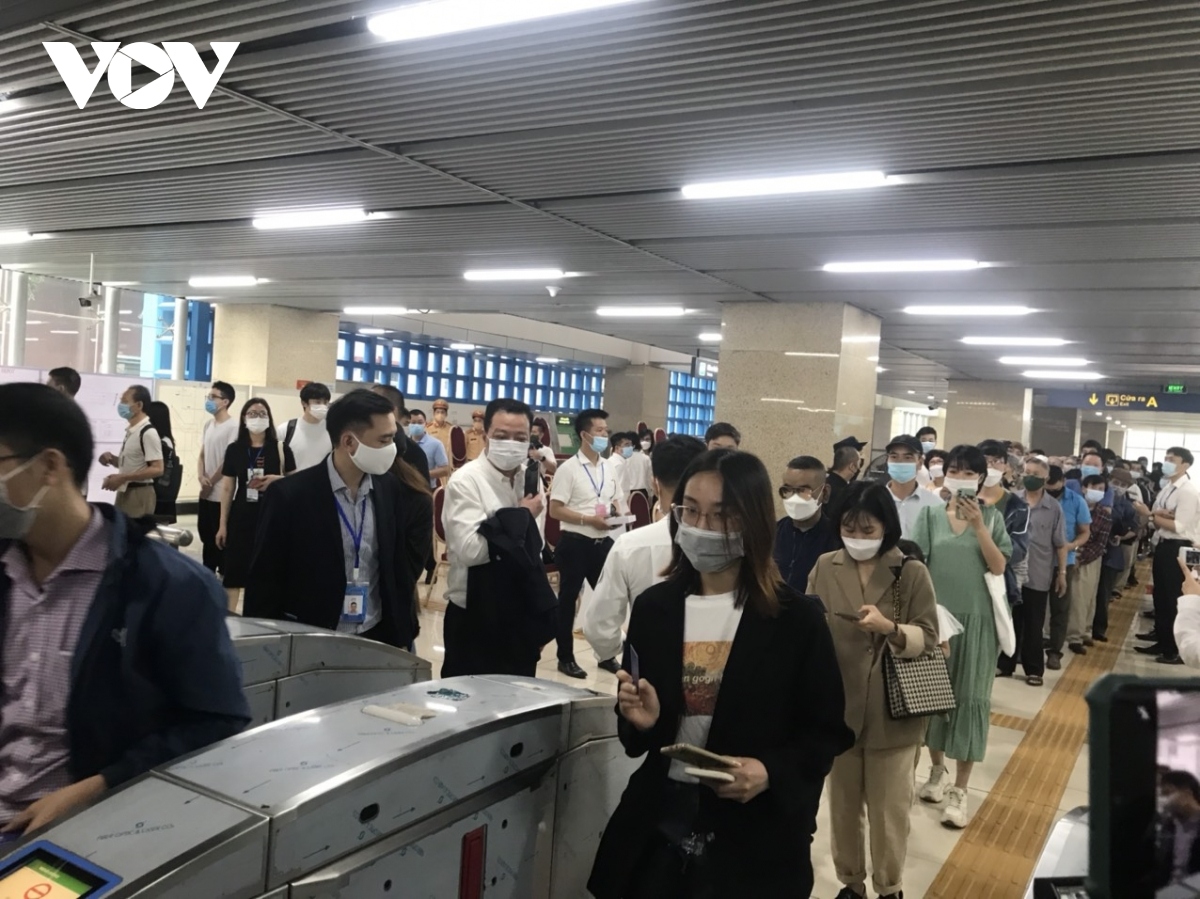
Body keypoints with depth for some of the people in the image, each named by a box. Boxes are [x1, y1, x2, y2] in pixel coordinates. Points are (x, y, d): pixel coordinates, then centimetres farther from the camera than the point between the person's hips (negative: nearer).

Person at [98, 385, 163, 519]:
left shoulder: (148, 433, -15)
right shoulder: (130, 431, 11)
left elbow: (157, 469, -20)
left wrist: (123, 478, -22)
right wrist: (111, 458, 3)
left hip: (139, 494, -9)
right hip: (124, 492, 9)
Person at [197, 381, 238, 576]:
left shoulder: (233, 426, -12)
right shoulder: (208, 424, 12)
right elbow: (202, 454, 14)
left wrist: (211, 482, -8)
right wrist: (202, 478, -3)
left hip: (222, 493, -8)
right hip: (206, 492, 8)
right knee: (206, 534, 14)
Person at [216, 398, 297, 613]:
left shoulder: (281, 449, -2)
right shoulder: (234, 449, 3)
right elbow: (228, 488, 6)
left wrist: (276, 479, -17)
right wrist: (223, 524, 5)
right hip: (241, 517, 1)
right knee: (234, 571, 2)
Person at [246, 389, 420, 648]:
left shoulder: (389, 488, -2)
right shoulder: (289, 496, -14)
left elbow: (398, 566, 6)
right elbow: (263, 584, -7)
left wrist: (402, 638, 7)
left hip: (377, 639, 3)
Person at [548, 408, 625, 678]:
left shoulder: (609, 467, 8)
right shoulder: (568, 469, -10)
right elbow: (555, 510, -13)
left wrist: (616, 515, -4)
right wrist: (589, 520, -19)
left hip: (603, 542, 6)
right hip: (575, 543, -5)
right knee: (568, 600, 6)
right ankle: (565, 657, 17)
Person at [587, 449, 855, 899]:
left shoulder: (797, 618, -9)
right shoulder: (654, 607, 0)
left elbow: (828, 732, -3)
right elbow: (636, 739, 9)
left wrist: (772, 772, -19)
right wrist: (640, 721, -13)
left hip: (757, 839, -2)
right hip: (659, 823, 3)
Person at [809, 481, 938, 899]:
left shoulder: (912, 572, -6)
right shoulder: (825, 567, 0)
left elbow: (928, 638, -7)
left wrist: (890, 629, -25)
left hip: (891, 713, -2)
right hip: (837, 707, 2)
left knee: (889, 808, 12)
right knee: (843, 804, 16)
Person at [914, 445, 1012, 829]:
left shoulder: (992, 517, 1)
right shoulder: (930, 514, -1)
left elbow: (998, 568, -7)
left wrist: (979, 526, -16)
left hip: (977, 619, -1)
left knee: (970, 697, 3)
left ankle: (960, 789, 11)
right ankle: (937, 770, 31)